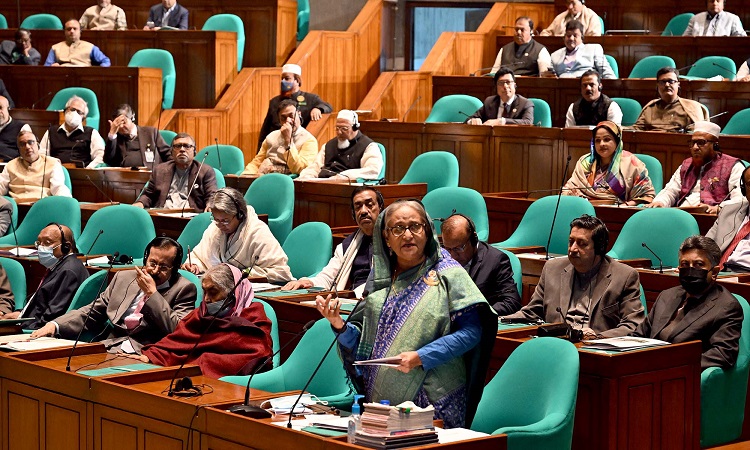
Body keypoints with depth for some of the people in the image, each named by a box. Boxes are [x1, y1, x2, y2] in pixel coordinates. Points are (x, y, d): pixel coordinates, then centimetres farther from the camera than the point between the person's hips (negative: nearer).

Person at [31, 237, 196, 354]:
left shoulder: (184, 289, 6)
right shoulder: (124, 277, 21)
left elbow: (176, 331, -8)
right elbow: (91, 312, 22)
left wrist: (152, 293, -7)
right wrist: (54, 325, 6)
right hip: (109, 347, 6)